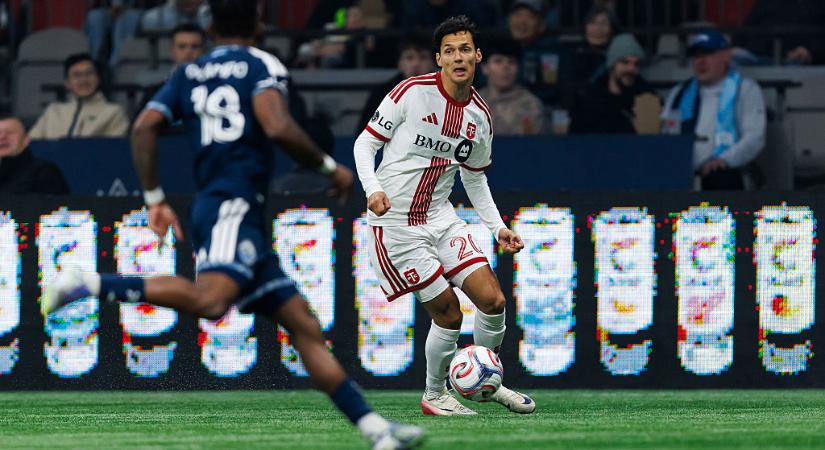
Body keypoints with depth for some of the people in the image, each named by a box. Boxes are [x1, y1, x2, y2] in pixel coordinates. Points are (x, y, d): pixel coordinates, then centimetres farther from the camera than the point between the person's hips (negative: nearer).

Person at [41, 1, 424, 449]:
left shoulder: (188, 74, 20)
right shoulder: (262, 65, 2)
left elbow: (144, 128, 9)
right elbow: (276, 127, -15)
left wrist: (154, 198, 14)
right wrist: (330, 167, -2)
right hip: (233, 206, -8)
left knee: (304, 325, 5)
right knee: (210, 299, -32)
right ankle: (89, 283, -31)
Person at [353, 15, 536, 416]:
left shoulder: (480, 116, 4)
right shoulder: (412, 92, -14)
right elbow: (365, 143, -8)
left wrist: (497, 227, 9)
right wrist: (372, 189, -25)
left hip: (440, 216, 6)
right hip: (395, 222, -6)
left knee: (492, 300, -4)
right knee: (448, 312, -7)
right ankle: (434, 395, 16)